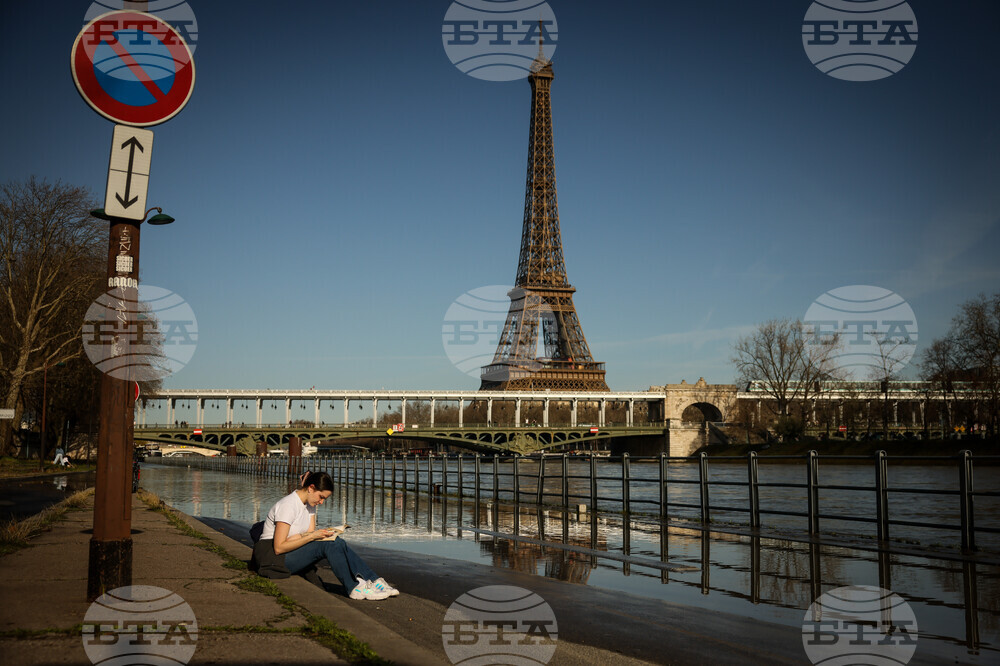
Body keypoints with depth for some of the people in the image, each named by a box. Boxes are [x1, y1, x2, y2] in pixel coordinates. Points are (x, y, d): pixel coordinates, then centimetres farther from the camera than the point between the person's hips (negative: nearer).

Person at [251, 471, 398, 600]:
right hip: (273, 557, -8)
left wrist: (323, 534, -19)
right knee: (328, 545, -28)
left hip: (294, 553, 8)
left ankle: (374, 581, -23)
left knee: (337, 542, -17)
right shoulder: (288, 505, -21)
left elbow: (310, 534, 3)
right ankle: (355, 588, -24)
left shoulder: (310, 503, 7)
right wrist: (311, 536, -25)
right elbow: (279, 547, -24)